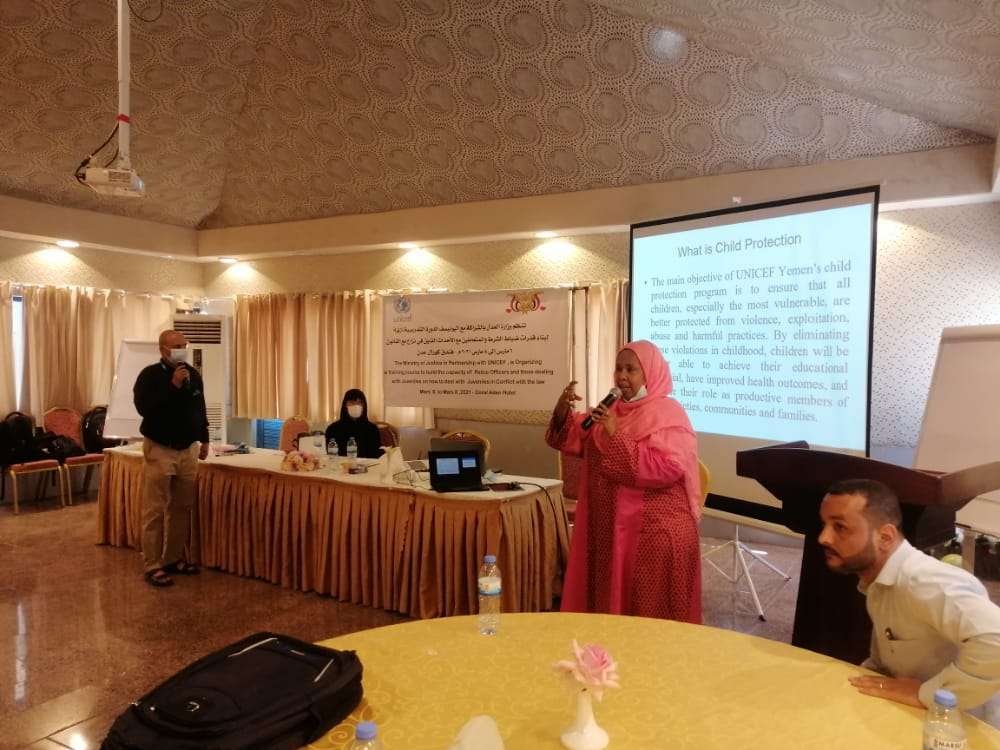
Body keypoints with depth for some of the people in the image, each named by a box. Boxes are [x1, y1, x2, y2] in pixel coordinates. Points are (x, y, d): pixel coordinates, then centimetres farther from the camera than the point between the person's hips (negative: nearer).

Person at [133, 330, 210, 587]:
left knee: (182, 508, 10)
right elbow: (143, 407, -24)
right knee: (155, 511, -3)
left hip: (188, 450, 6)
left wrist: (204, 440, 18)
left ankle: (173, 558, 22)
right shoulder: (150, 375, -9)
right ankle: (152, 566, 4)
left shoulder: (193, 375, 9)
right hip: (159, 451, -6)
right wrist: (173, 385, -25)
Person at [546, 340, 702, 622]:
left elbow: (666, 468, -25)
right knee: (612, 599, 15)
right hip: (611, 525, 7)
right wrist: (562, 410, -6)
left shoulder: (667, 413, -11)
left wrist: (616, 436, -25)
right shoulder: (613, 409, 11)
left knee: (651, 611, 2)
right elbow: (573, 439, 14)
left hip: (655, 528, -7)